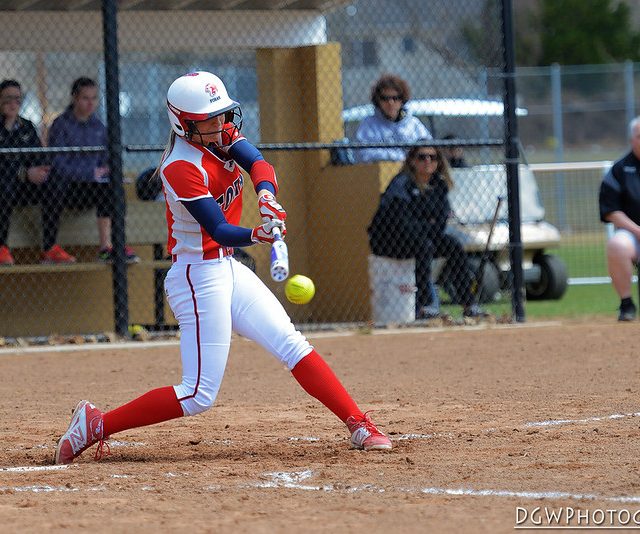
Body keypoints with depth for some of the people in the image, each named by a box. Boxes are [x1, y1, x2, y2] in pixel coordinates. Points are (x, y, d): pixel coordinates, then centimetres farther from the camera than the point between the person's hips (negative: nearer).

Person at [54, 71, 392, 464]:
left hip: (228, 268, 9)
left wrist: (267, 196, -34)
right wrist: (257, 236, -45)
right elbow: (219, 231, -26)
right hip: (199, 275, -9)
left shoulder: (223, 135, 4)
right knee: (199, 395, -9)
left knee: (292, 344, 3)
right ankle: (96, 424, -3)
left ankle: (358, 424, 5)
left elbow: (258, 164, -14)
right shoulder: (181, 167, -21)